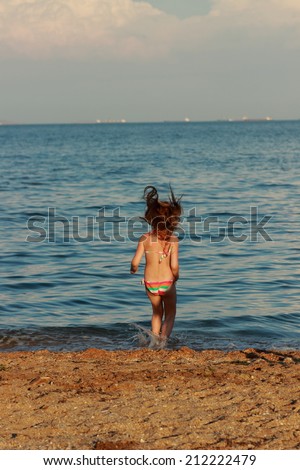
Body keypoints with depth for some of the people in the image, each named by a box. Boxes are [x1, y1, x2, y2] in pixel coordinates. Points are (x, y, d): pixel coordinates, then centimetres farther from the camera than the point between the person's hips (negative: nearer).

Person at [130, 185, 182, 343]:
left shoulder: (145, 238, -9)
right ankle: (163, 339, -5)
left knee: (157, 313, 27)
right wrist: (176, 277, 3)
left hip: (150, 283, 2)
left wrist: (133, 270, 10)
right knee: (170, 314, 17)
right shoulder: (172, 239, -13)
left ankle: (155, 339, 25)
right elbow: (174, 265, -18)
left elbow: (135, 262, -13)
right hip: (167, 283, -2)